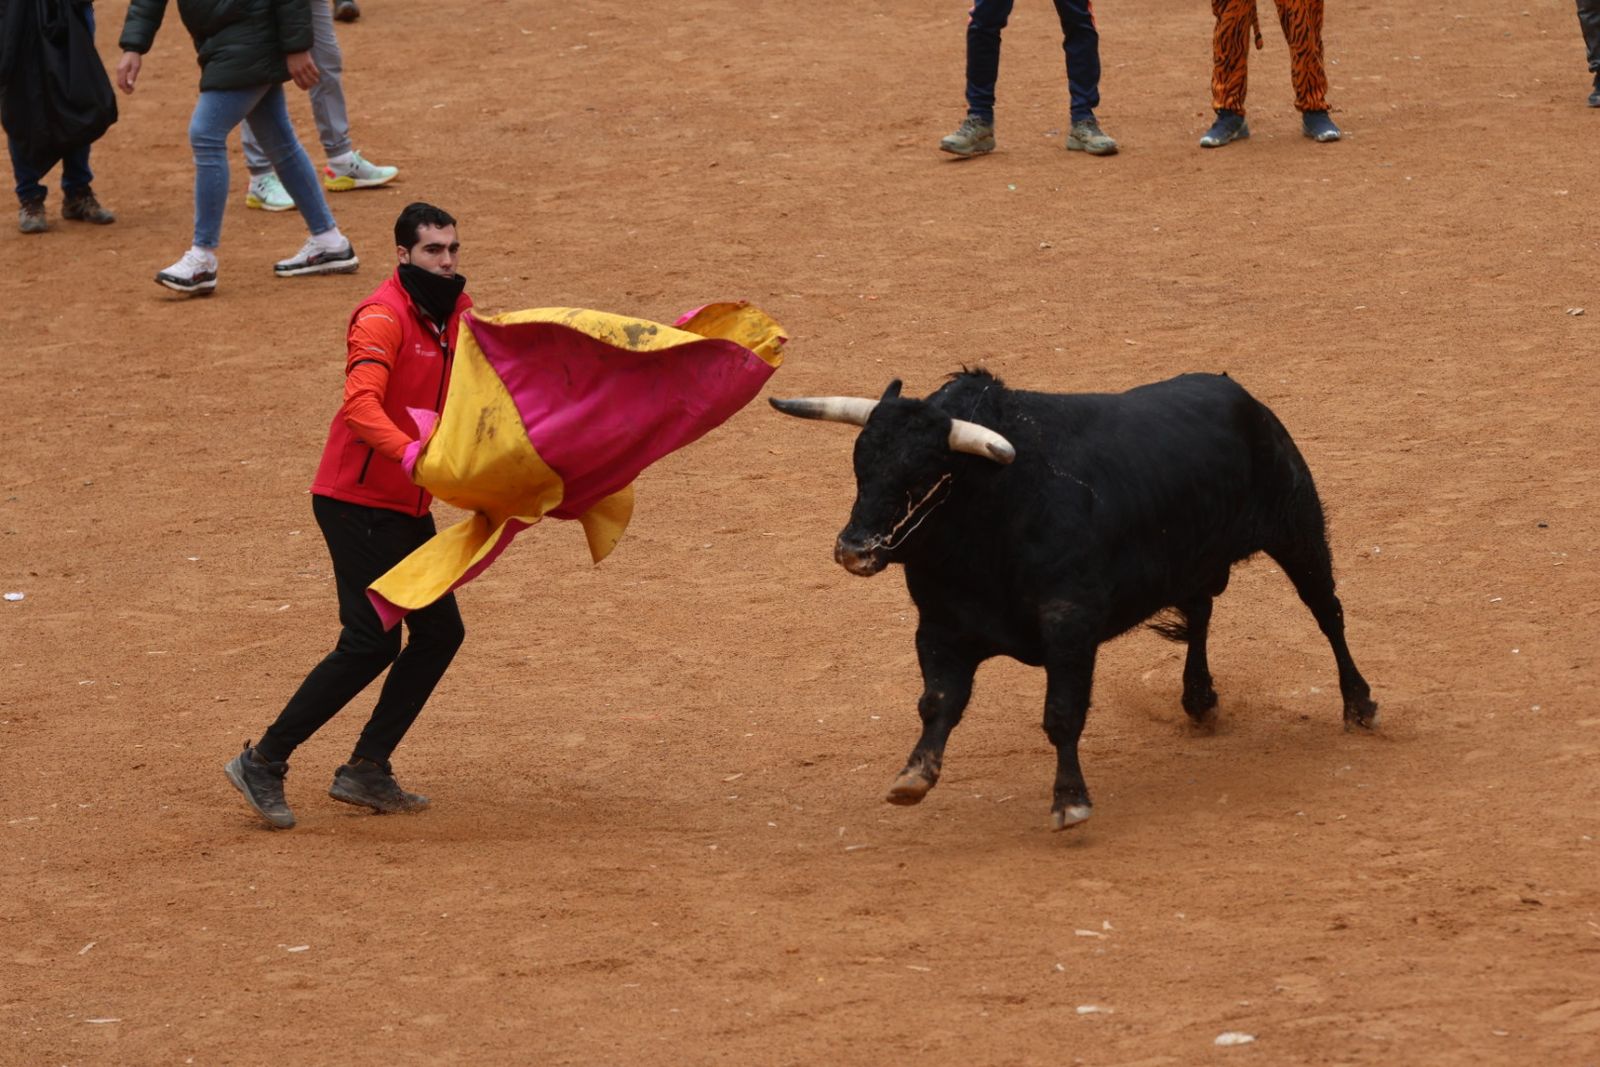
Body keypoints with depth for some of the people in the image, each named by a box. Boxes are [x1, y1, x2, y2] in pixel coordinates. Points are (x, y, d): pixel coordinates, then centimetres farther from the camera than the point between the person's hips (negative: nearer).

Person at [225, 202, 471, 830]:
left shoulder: (457, 312, 9)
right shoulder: (383, 319, -18)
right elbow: (362, 407, -32)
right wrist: (415, 455, -48)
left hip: (408, 506, 9)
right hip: (358, 501, -9)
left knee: (439, 631, 8)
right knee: (371, 642, -13)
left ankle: (367, 772, 13)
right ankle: (264, 764, -6)